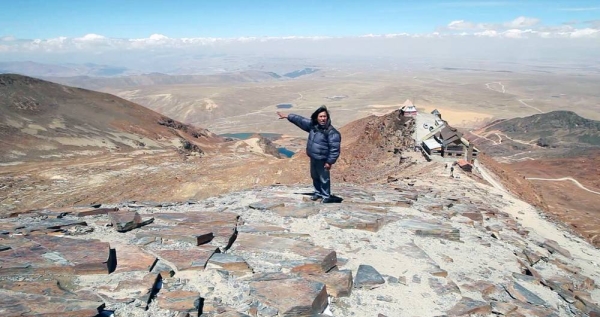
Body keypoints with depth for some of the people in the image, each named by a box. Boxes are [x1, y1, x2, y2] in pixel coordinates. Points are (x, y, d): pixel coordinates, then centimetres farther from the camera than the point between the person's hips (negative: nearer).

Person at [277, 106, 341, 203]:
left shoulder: (331, 132, -22)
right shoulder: (313, 125, -1)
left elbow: (334, 149, -22)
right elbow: (300, 120, 11)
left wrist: (330, 162, -23)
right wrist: (287, 116, 14)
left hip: (323, 160, -8)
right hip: (313, 158, 8)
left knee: (324, 179, 5)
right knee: (315, 177, 22)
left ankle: (326, 196, 21)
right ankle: (318, 193, 41)